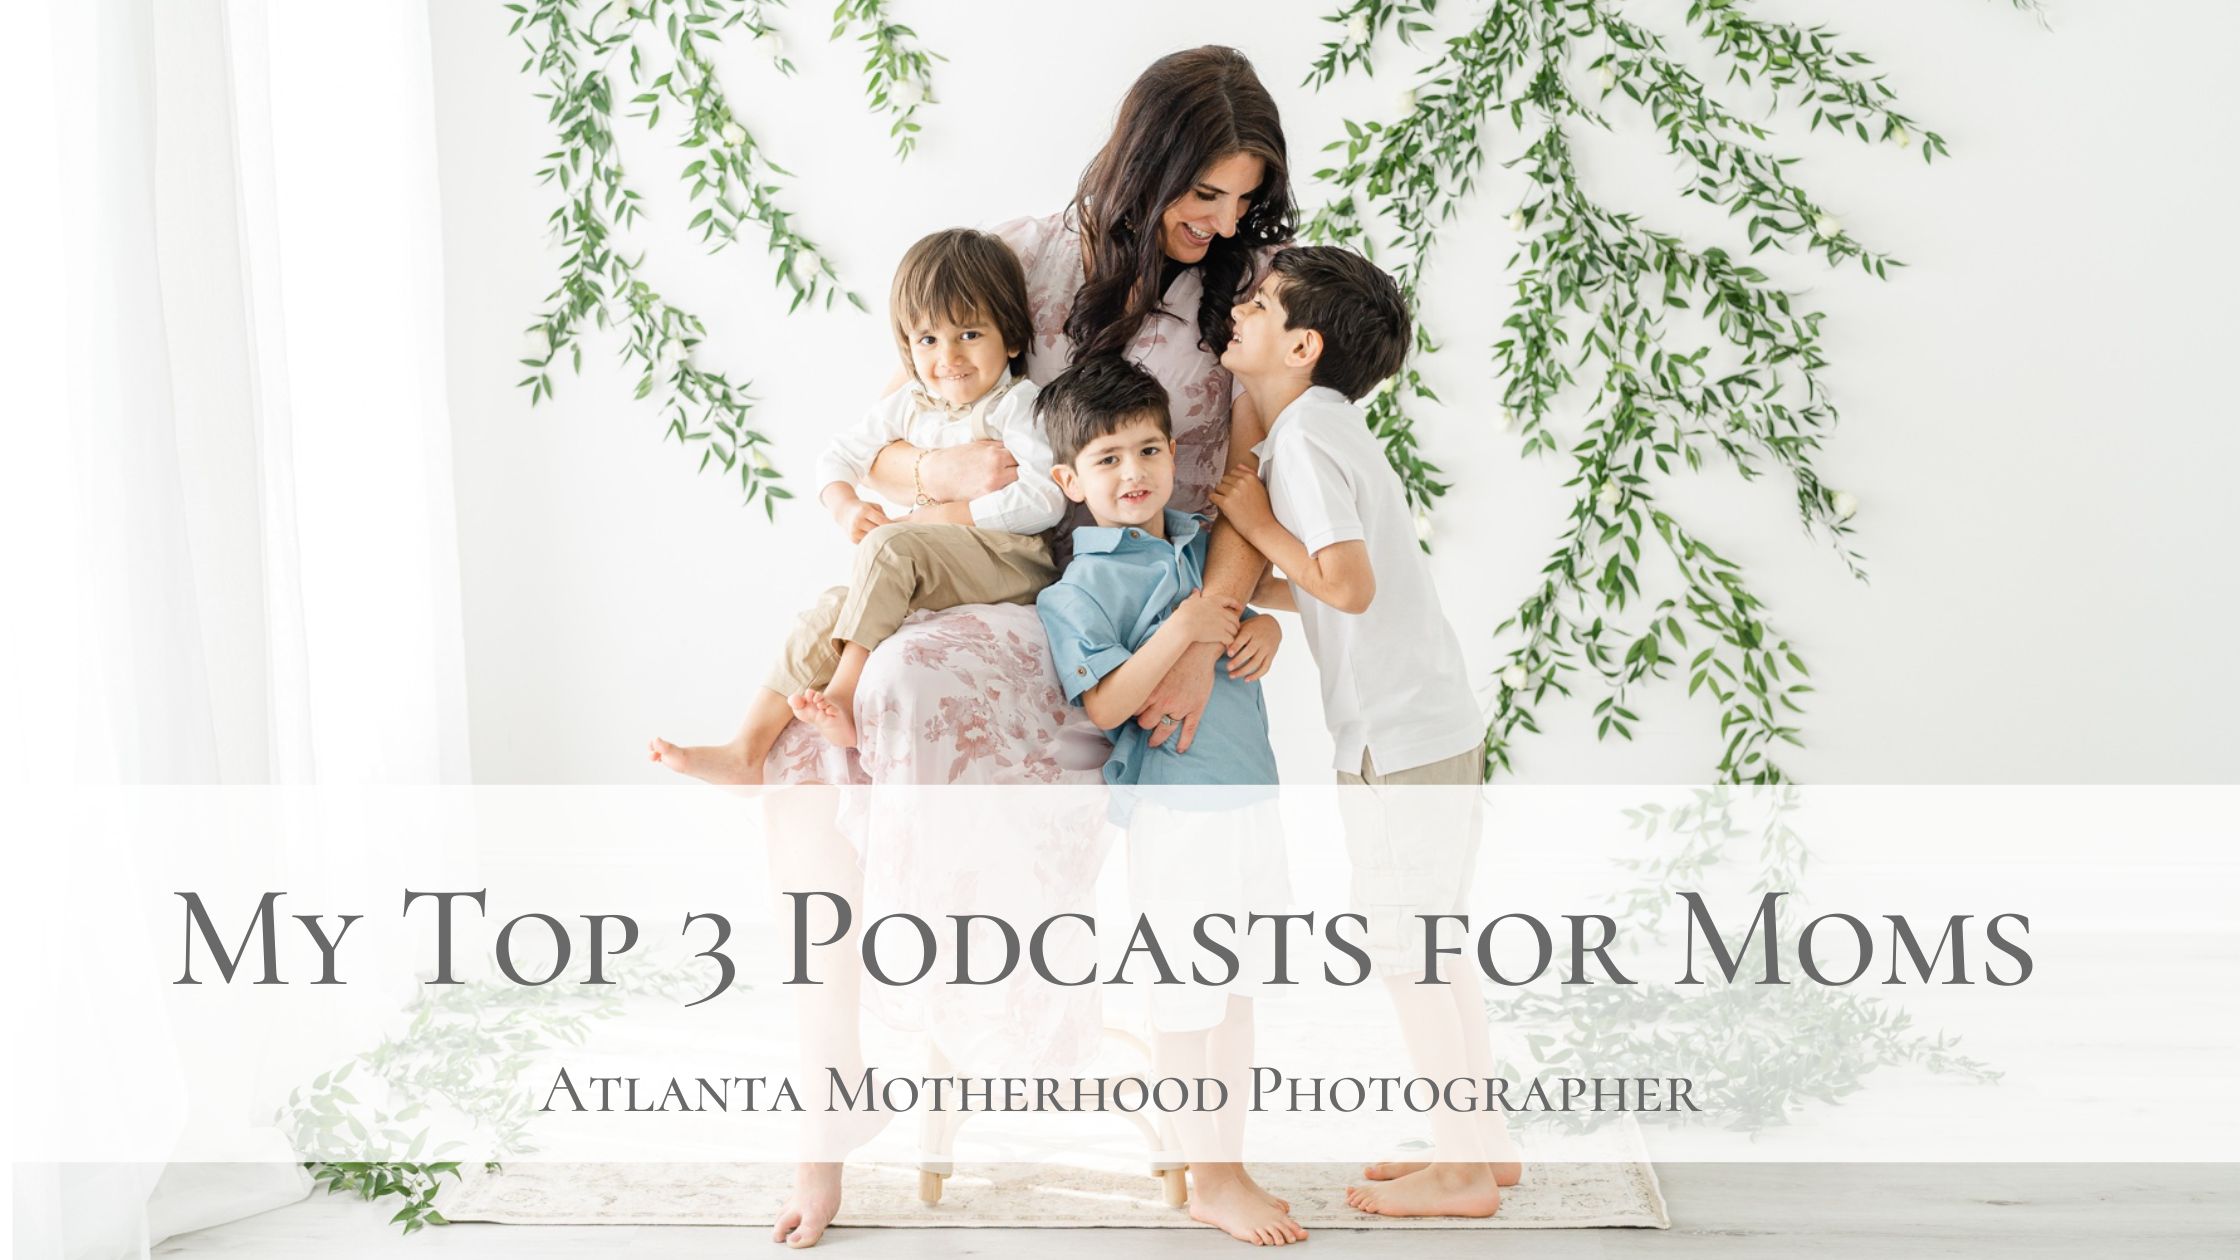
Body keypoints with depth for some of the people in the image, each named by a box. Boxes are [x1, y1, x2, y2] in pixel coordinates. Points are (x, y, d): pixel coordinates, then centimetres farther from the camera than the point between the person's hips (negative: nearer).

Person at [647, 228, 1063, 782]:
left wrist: (937, 517, -16)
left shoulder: (1018, 405, -5)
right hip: (921, 573, 6)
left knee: (890, 544, -30)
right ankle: (745, 753, -15)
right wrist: (846, 507, -3)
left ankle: (844, 696, -25)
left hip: (1009, 564, -6)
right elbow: (837, 457, 21)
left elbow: (1045, 500, -18)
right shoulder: (909, 406, 14)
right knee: (828, 613, -14)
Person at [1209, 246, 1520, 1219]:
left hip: (1401, 737, -10)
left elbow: (1349, 585, -23)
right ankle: (1484, 1144, 26)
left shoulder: (1305, 434, -15)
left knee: (1401, 945, 0)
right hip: (1432, 725, 10)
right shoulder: (1324, 424, 14)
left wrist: (1257, 524, -12)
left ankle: (1461, 1171, 10)